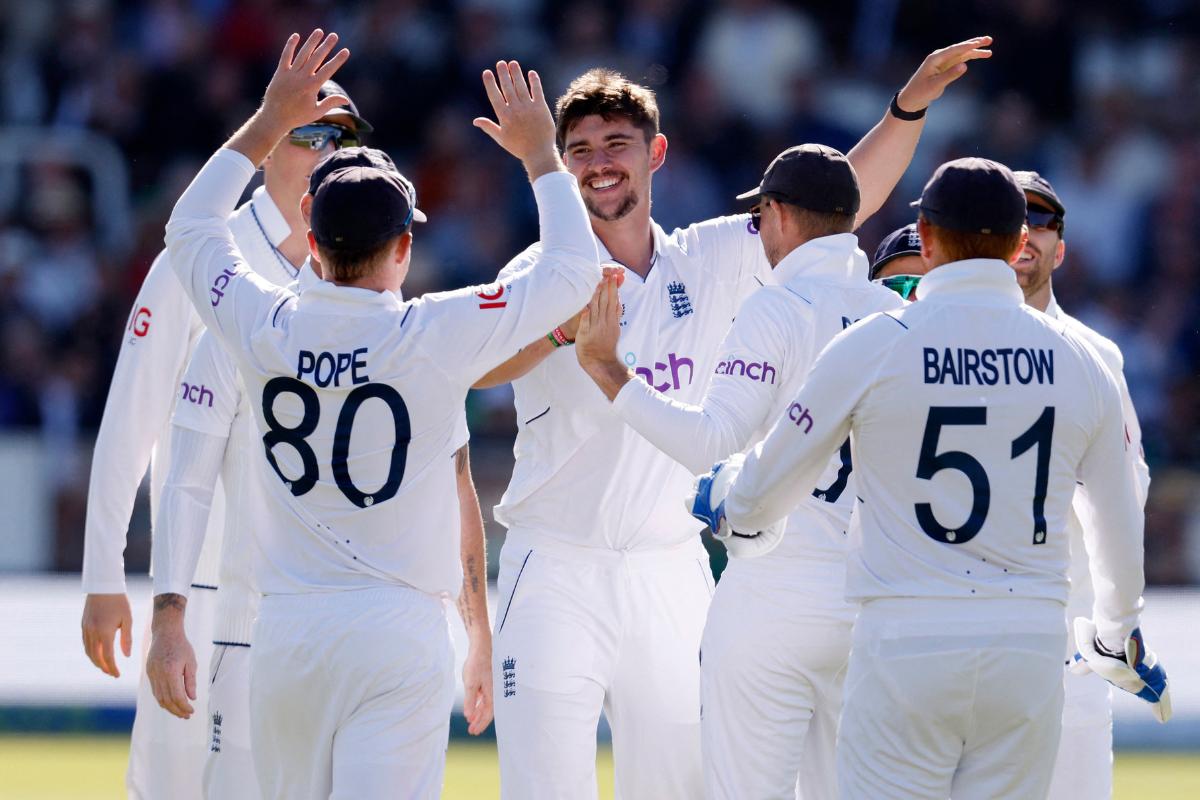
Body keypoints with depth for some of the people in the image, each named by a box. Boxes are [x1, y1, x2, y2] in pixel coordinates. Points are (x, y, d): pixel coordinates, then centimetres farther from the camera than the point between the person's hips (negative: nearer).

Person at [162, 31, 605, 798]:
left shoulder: (268, 328, 2)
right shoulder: (433, 334, -8)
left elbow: (191, 227, 22)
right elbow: (573, 267, 2)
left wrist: (270, 121, 27)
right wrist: (540, 153, 15)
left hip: (286, 627, 4)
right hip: (398, 628, -4)